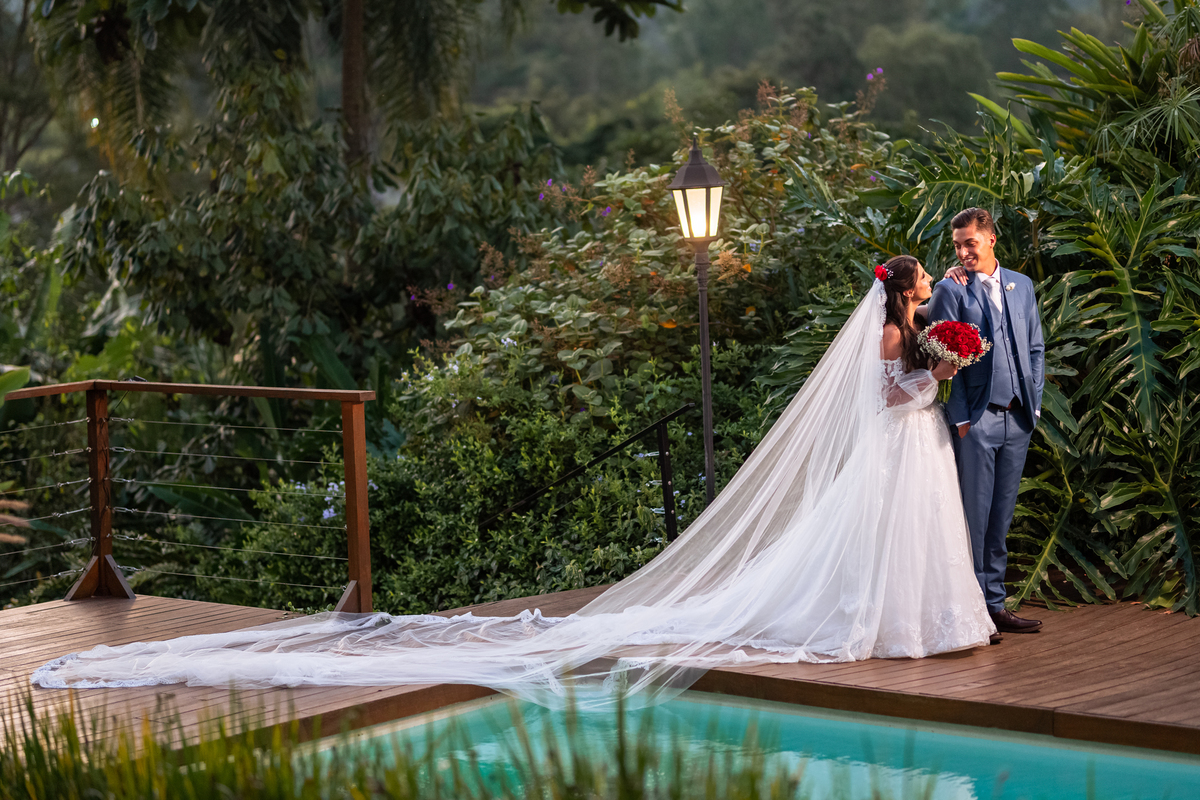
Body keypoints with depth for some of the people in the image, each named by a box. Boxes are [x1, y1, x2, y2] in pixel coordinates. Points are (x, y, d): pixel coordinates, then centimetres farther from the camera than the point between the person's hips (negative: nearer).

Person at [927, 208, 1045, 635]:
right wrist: (960, 417, -11)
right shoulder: (951, 291, -2)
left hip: (1017, 418, 5)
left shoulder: (1021, 285, 13)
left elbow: (1035, 349, 17)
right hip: (975, 418, -5)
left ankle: (994, 604, 17)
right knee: (973, 514, -2)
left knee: (1001, 515, 10)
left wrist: (1034, 403, 7)